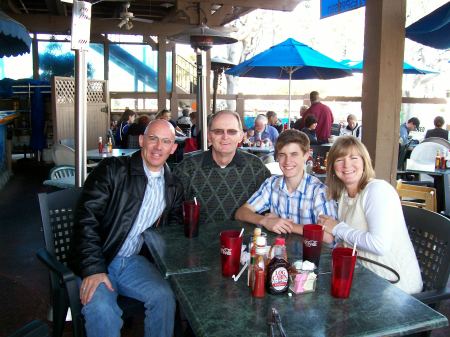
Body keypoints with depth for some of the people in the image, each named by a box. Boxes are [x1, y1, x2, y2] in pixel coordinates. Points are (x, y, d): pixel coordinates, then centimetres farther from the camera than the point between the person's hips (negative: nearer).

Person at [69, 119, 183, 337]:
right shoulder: (111, 170, -7)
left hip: (133, 261, 3)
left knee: (163, 297, -23)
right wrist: (93, 269, -20)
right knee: (101, 308, -29)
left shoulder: (174, 187, 8)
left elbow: (173, 227, 20)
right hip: (96, 262, -3)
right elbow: (86, 219, -13)